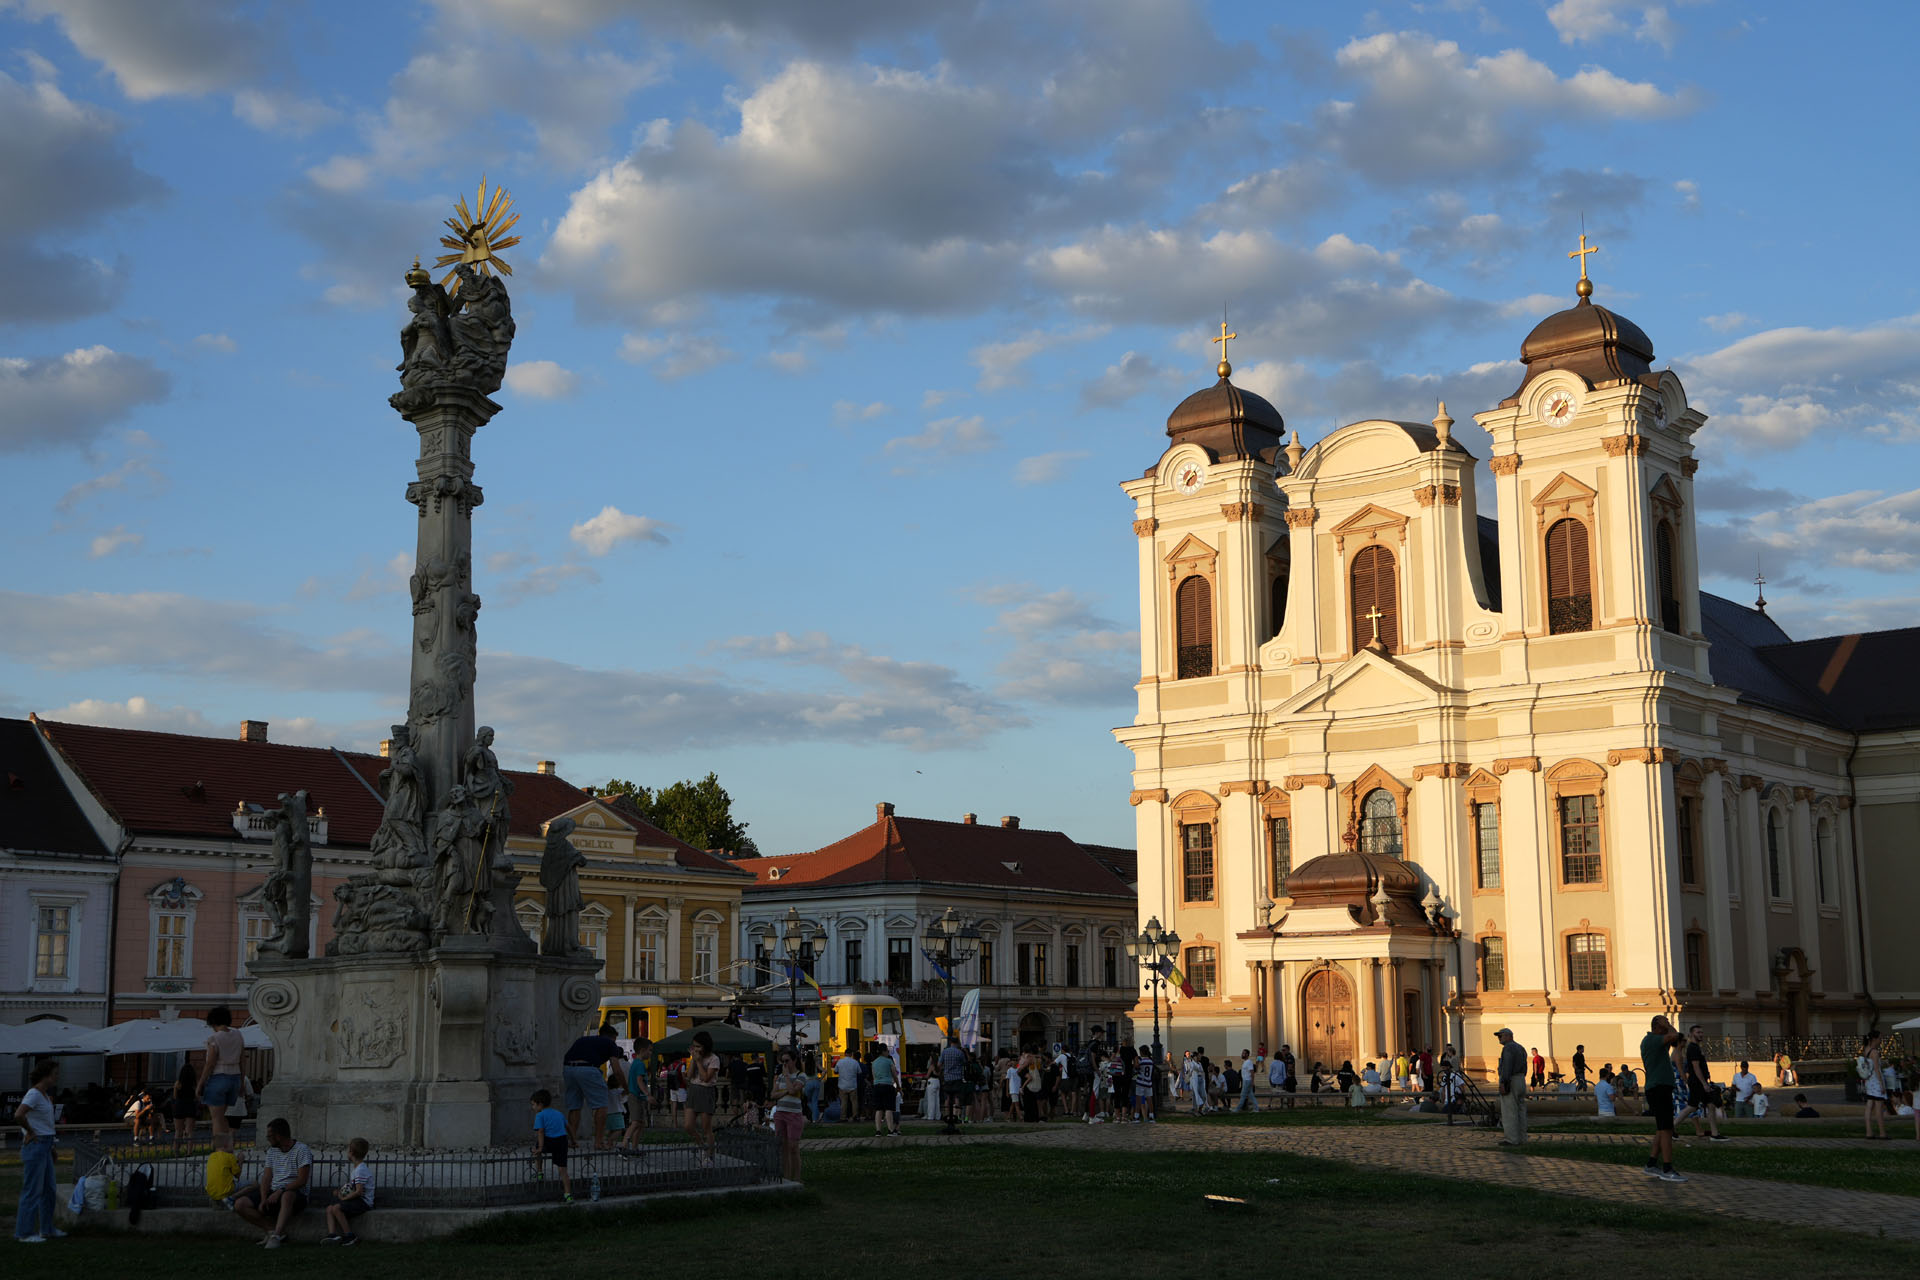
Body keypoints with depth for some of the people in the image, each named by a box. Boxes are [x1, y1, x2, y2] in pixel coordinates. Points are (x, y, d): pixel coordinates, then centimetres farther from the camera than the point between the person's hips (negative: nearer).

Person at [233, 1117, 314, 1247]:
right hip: (273, 1192, 7)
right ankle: (273, 1230, -18)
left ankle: (276, 1236, -45)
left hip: (295, 1193, -7)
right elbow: (266, 1178, 8)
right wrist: (263, 1199, -9)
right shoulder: (272, 1151, 16)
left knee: (287, 1196, -43)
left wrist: (280, 1192, -23)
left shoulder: (301, 1150, -6)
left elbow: (302, 1180, -15)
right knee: (240, 1204, -14)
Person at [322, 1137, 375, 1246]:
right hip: (358, 1201, 10)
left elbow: (358, 1191, -23)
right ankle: (332, 1234, -17)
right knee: (329, 1208, 0)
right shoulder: (358, 1168, 17)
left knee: (336, 1208, -27)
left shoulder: (361, 1170, -16)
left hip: (363, 1202, -10)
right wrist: (340, 1193, 8)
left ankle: (350, 1236, -19)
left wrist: (344, 1198, -11)